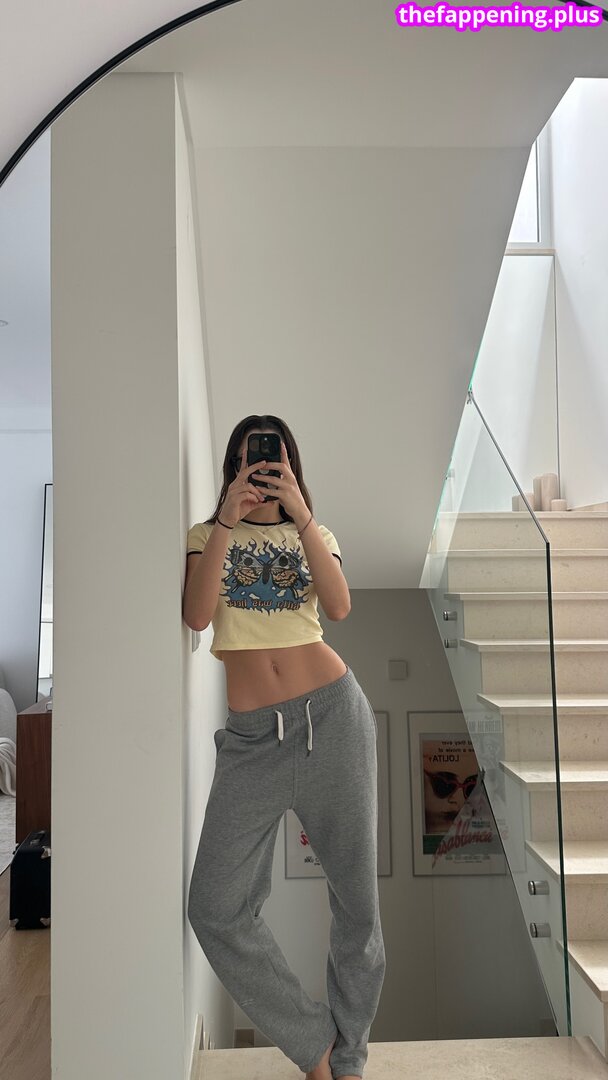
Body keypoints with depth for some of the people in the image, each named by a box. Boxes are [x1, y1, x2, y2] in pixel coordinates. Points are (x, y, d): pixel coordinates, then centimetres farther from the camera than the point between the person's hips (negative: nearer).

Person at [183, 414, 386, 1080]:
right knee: (215, 909, -8)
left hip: (333, 715, 1)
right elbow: (196, 616, -10)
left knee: (356, 898, 6)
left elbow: (339, 607, -10)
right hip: (251, 735, 0)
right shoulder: (205, 535, 9)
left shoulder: (313, 535, 11)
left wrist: (301, 517, -18)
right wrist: (226, 524, -16)